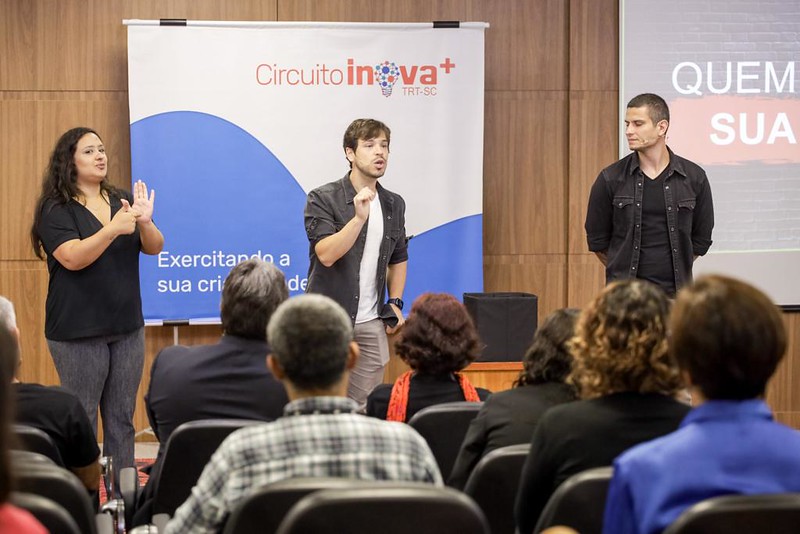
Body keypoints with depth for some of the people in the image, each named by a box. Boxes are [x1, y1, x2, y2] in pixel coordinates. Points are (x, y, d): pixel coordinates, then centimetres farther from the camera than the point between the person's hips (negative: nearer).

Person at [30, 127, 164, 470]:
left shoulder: (122, 200, 10)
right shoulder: (56, 209, -6)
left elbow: (154, 248, 5)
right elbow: (73, 258, -19)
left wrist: (145, 221, -16)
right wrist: (113, 229, -30)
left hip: (127, 327, 5)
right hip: (79, 332, -5)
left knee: (122, 420, 8)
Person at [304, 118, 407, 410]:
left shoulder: (394, 204, 10)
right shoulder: (322, 199, -7)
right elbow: (326, 254, -20)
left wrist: (395, 303, 11)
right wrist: (359, 217, -29)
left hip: (371, 324, 5)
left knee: (366, 407, 4)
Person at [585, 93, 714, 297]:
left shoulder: (694, 178, 1)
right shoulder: (611, 179, -1)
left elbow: (701, 239, 12)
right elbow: (597, 240, 9)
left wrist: (675, 270, 12)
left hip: (675, 294, 1)